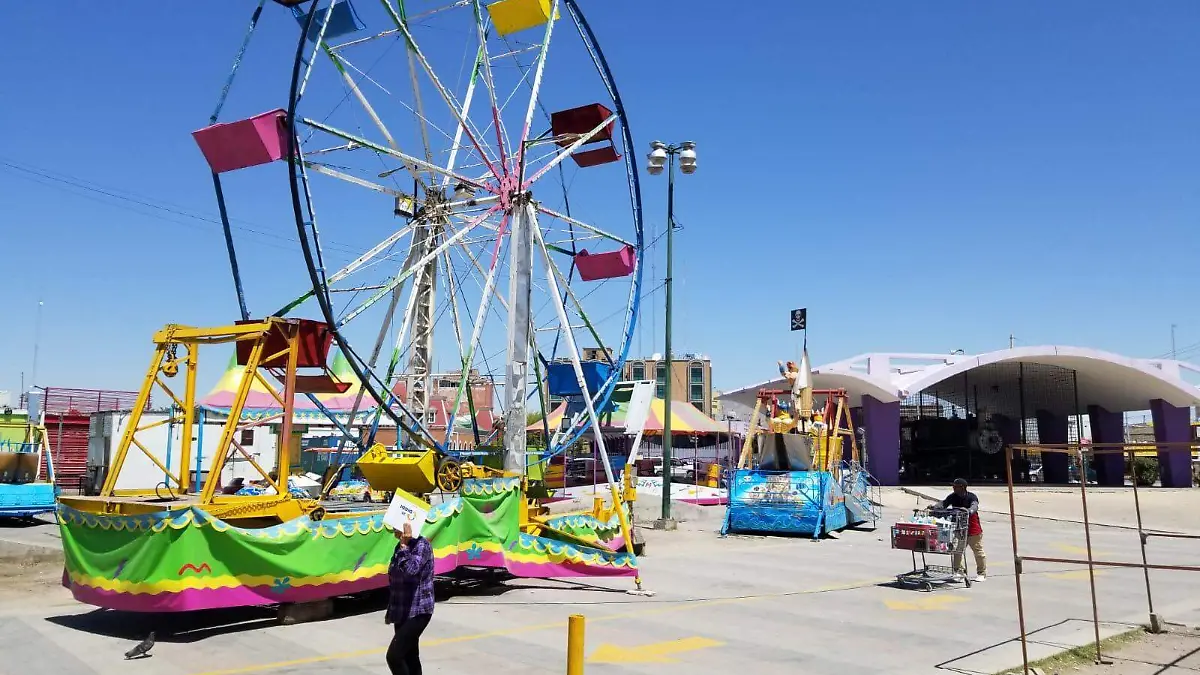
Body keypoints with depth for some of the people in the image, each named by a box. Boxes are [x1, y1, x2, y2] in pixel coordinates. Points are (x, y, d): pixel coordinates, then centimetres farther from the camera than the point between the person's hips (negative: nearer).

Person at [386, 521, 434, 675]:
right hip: (403, 612, 9)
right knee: (410, 658, 12)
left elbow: (410, 570, -33)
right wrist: (391, 611, 21)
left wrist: (404, 545, -24)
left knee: (394, 656, -14)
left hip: (417, 612, -9)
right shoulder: (402, 546, 10)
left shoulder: (422, 545, -14)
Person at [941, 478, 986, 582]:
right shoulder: (953, 497, -1)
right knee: (956, 551, 5)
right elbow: (943, 504, -11)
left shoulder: (971, 497, -15)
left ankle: (982, 573, 20)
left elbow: (974, 506, -34)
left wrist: (968, 511, -56)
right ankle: (960, 571, 17)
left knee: (978, 551, 7)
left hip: (973, 530, -4)